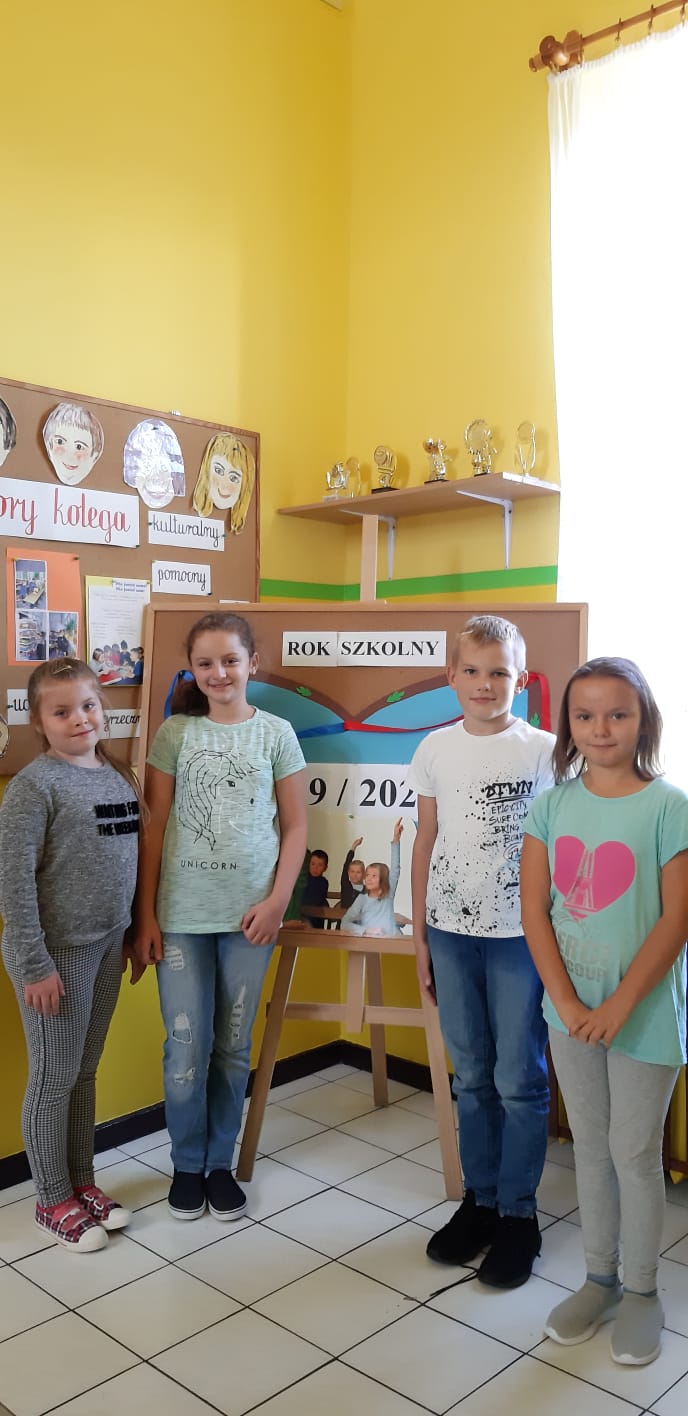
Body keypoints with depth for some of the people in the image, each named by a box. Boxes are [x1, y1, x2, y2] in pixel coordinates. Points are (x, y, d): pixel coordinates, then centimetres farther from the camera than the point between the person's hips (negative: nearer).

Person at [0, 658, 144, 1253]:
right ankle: (54, 1201, 26)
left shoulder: (117, 775, 5)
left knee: (85, 1074, 19)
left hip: (107, 946, 6)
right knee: (54, 1079, 8)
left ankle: (82, 1182, 35)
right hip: (57, 953, -6)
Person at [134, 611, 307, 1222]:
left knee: (233, 1046, 11)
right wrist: (146, 915, -2)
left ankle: (221, 1163, 29)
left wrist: (276, 900, -7)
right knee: (186, 1047, 5)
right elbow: (154, 829, 0)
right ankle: (187, 1164, 26)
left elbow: (296, 826, 3)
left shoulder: (275, 732, 0)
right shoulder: (176, 732, 0)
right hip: (181, 915, 0)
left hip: (249, 914, 0)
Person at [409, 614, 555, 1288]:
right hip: (451, 930, 3)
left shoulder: (545, 751, -5)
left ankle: (518, 1213, 22)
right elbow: (425, 844, 8)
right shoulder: (436, 749, 3)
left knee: (520, 1078, 5)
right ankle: (479, 1199, 31)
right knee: (472, 1076, 15)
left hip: (520, 934, -3)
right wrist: (419, 936, 8)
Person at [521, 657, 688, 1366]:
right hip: (571, 1008, 4)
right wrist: (566, 1000, -10)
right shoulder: (554, 803, -1)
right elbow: (534, 909, -2)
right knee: (590, 1146, 17)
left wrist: (619, 1006, -16)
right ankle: (600, 1279, 35)